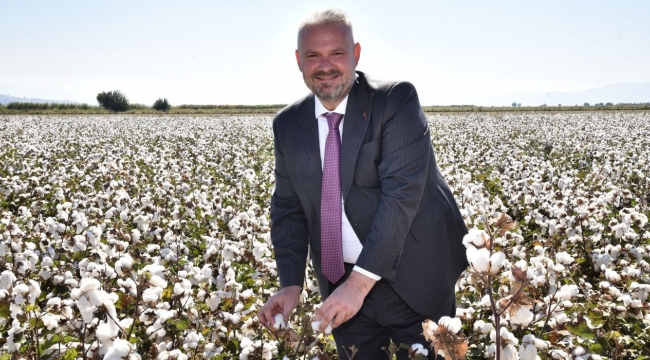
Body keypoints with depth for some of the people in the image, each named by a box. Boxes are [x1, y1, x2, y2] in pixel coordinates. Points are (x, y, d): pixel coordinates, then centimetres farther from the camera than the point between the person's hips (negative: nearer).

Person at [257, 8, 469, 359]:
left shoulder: (397, 101, -14)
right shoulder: (288, 125, 2)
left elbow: (402, 192, -23)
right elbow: (288, 209, 5)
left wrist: (361, 281, -28)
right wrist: (291, 285, -9)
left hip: (414, 280, -4)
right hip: (341, 284, 4)